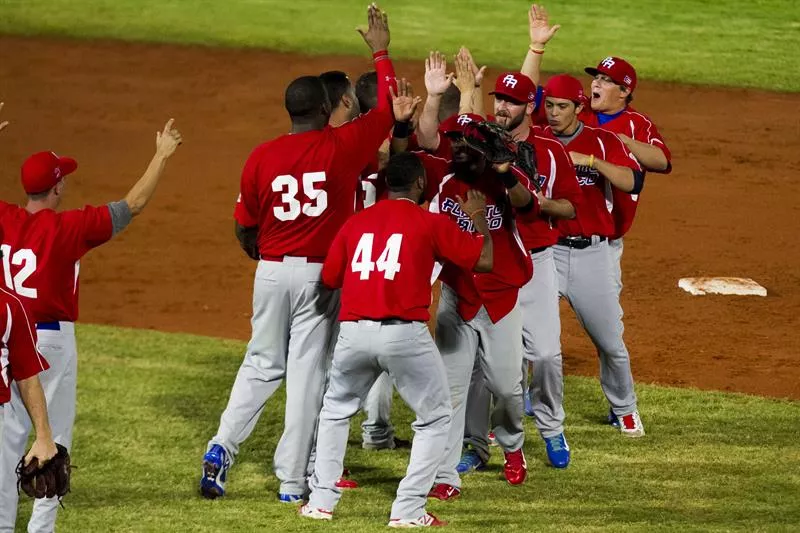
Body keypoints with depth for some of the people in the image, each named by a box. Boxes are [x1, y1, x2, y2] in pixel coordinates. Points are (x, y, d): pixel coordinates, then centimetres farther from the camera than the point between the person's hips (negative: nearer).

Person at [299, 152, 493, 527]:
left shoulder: (355, 223, 12)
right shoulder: (432, 225, 1)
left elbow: (329, 278, 15)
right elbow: (485, 260, 2)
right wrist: (479, 218, 19)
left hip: (353, 331, 4)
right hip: (405, 334, -4)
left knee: (336, 411, 26)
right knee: (435, 418, 12)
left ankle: (321, 500, 20)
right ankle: (409, 510, 2)